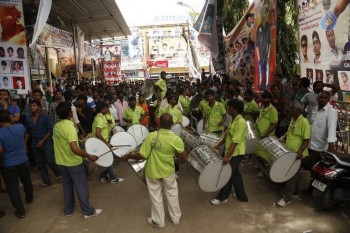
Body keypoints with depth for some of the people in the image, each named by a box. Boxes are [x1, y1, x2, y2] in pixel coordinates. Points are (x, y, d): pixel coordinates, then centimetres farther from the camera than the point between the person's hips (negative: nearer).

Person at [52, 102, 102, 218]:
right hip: (74, 163, -8)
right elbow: (74, 148, -34)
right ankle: (88, 211, 17)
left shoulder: (56, 126, 1)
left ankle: (68, 210, 33)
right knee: (81, 188, 6)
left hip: (62, 162, 8)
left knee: (67, 187, 20)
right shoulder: (69, 127, -25)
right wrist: (89, 156, -27)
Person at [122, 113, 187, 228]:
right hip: (168, 172, 1)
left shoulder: (151, 136, -23)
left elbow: (142, 155, -19)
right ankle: (176, 218, 40)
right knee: (172, 194, 23)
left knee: (156, 196, 18)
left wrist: (128, 156, -3)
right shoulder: (176, 139, -20)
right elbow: (184, 158, -13)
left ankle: (158, 221, 36)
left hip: (152, 172, -1)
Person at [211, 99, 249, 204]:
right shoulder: (234, 120, 7)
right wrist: (218, 145, 16)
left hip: (235, 153, -9)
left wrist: (227, 156, -29)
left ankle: (222, 197, 19)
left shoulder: (240, 122, -23)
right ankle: (241, 196, 31)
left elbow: (235, 142, -27)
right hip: (232, 152, 9)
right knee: (234, 174, 18)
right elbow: (227, 135, 16)